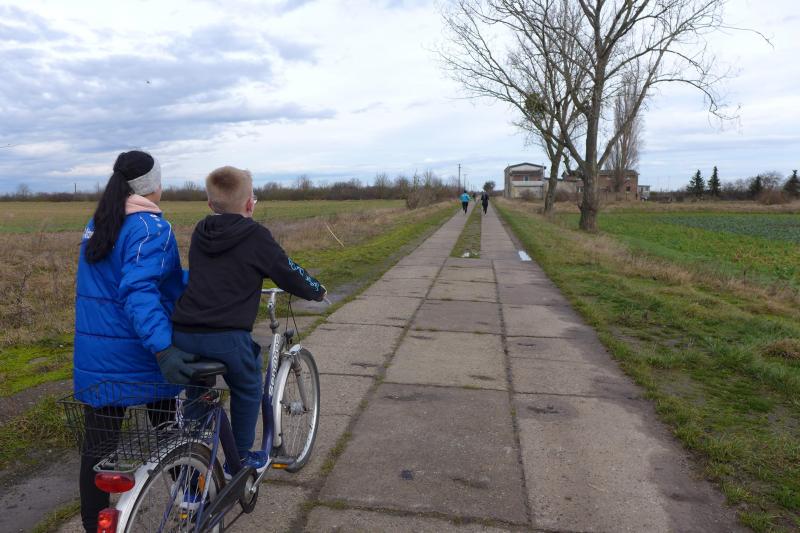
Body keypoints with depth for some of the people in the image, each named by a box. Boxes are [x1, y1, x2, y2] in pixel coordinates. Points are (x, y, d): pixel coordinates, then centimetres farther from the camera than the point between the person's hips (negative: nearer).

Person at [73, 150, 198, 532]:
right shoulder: (151, 227, -17)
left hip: (94, 356, 6)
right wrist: (163, 348, -38)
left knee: (98, 441, 12)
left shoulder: (97, 224, 10)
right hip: (139, 356, -6)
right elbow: (139, 291, -29)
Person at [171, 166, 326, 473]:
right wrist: (317, 291, 23)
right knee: (247, 390, 19)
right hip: (225, 337, -5)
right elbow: (288, 272, 4)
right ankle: (241, 458, 29)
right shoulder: (255, 236, -3)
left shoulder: (200, 233, 15)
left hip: (182, 333, 6)